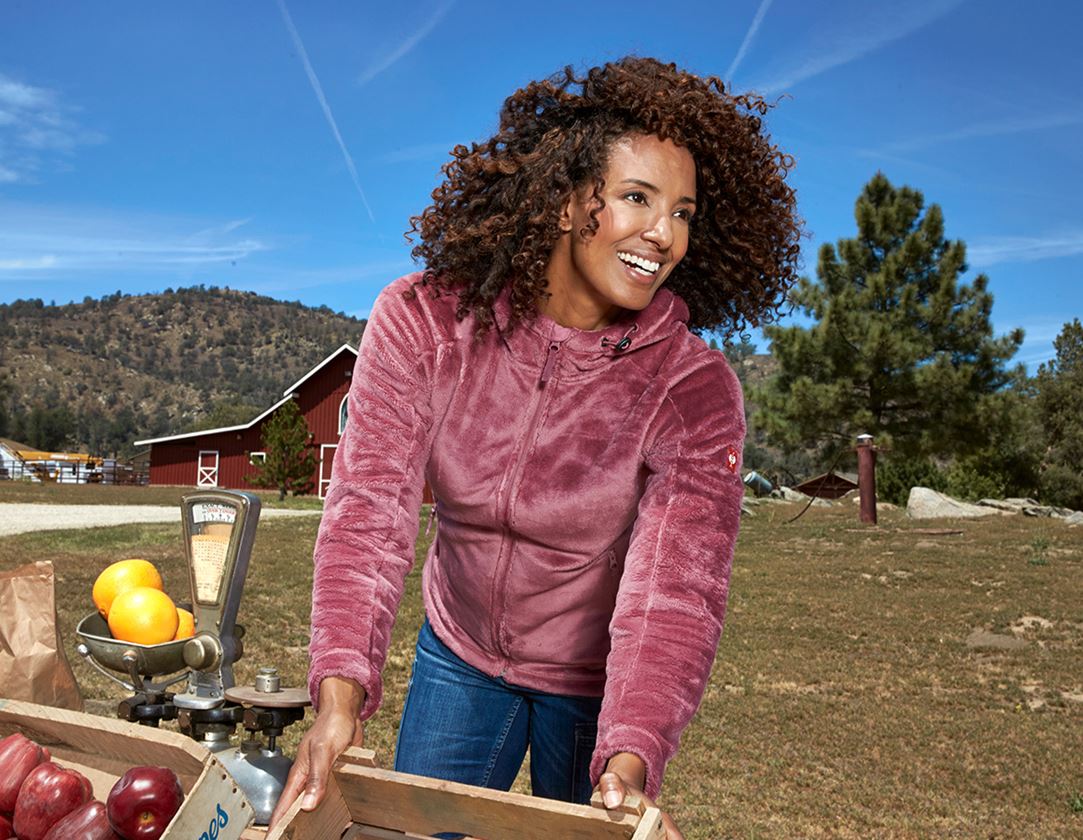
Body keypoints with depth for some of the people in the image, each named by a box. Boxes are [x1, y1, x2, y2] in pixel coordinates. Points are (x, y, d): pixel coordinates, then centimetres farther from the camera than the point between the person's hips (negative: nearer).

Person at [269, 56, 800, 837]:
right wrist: (340, 693, -37)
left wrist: (630, 759, -41)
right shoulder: (421, 321, -19)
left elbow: (675, 585, -28)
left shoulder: (696, 390, -22)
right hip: (459, 656, 2)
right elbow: (371, 505, -25)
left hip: (594, 686, -1)